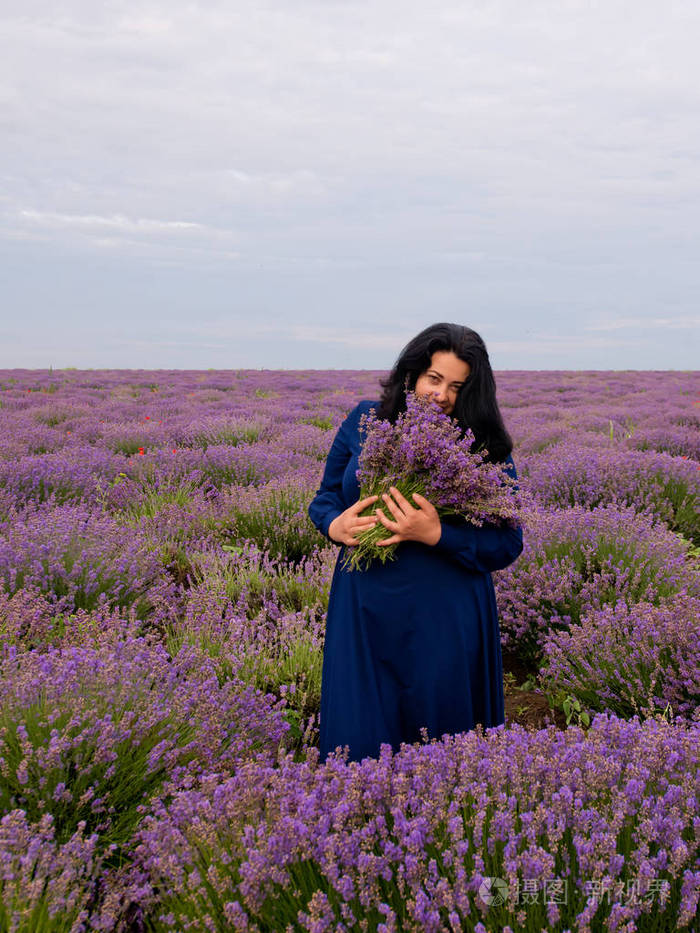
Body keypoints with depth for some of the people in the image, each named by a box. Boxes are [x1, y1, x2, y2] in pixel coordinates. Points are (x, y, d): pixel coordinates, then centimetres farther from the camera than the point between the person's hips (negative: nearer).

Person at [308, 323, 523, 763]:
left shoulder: (486, 448, -5)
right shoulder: (364, 421, 2)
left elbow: (507, 544, -6)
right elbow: (326, 497, 12)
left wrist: (437, 535, -21)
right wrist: (334, 525, -11)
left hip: (445, 622, -2)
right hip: (364, 613, 2)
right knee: (357, 742, 10)